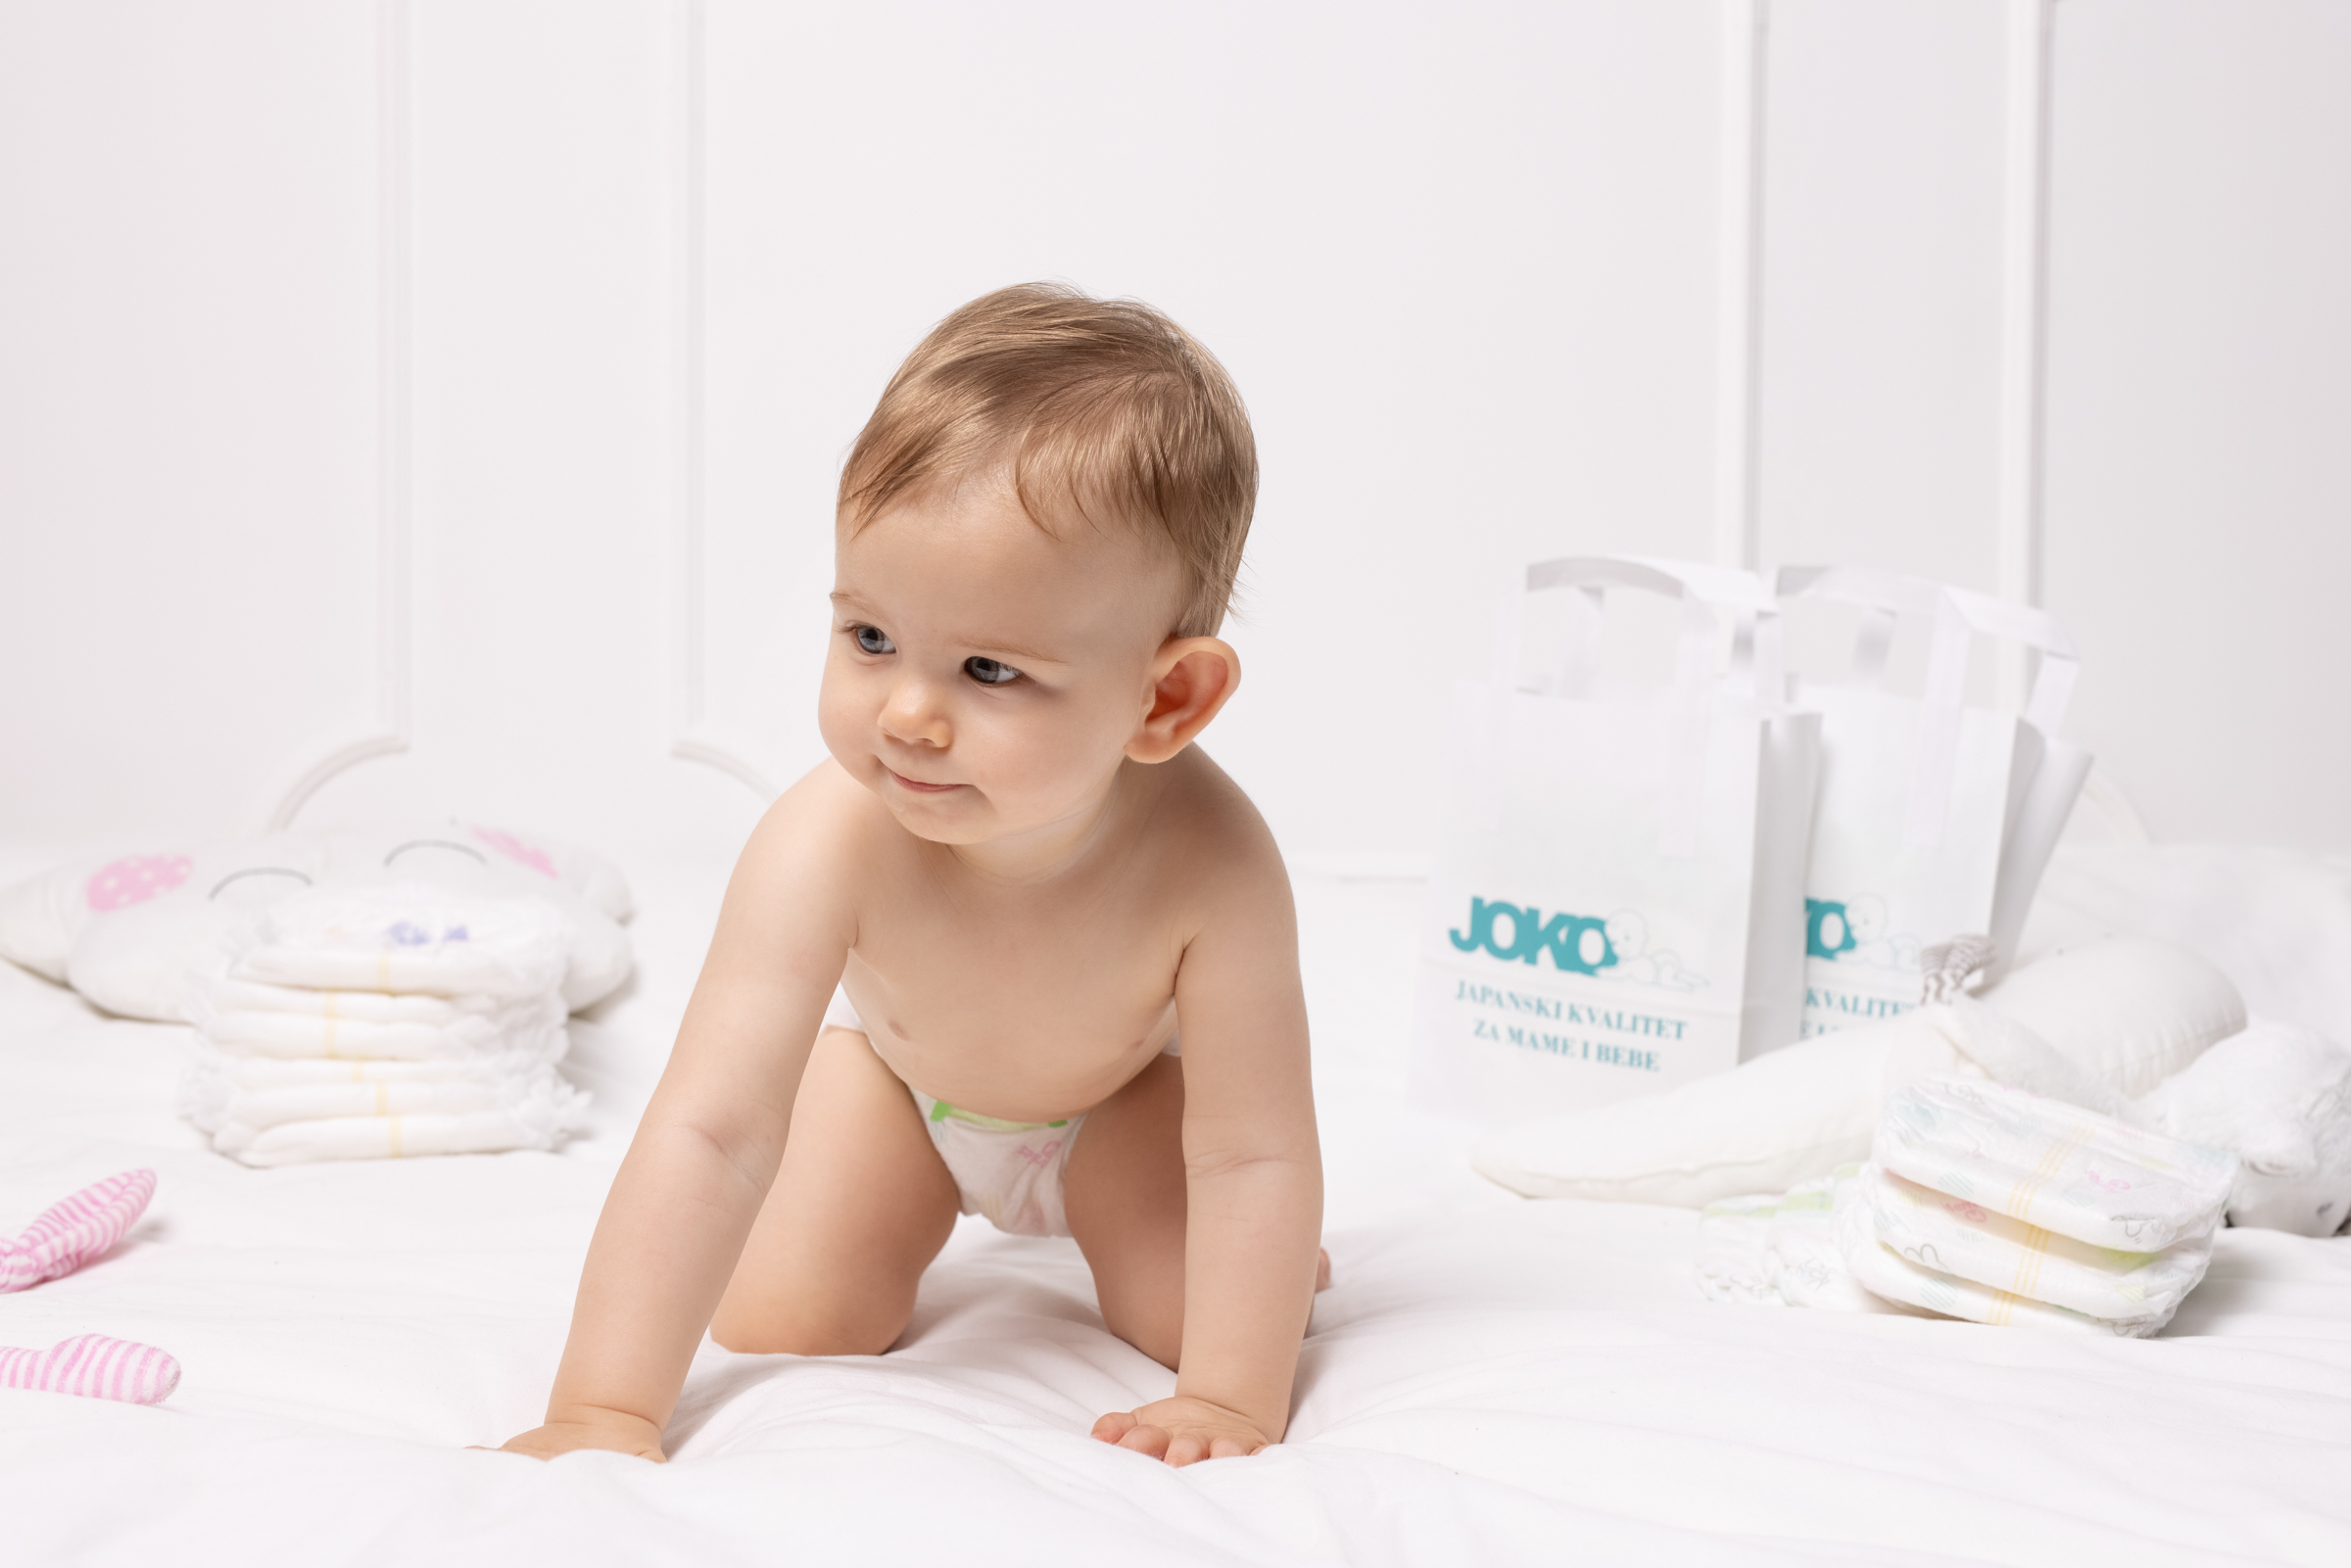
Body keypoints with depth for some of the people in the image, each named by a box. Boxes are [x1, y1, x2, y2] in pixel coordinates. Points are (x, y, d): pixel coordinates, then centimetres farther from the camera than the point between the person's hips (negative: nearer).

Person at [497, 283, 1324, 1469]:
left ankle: (1082, 1206, 21)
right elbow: (709, 1131, -44)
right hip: (893, 1062, 0)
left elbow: (1257, 1153, -33)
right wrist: (603, 1413, -48)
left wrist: (1230, 1402, -38)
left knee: (1193, 1317, -13)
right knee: (779, 1326, -7)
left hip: (1123, 1079, 0)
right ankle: (925, 1205, 26)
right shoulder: (831, 842, -43)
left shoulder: (1209, 863, -42)